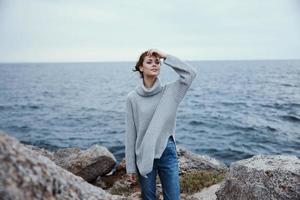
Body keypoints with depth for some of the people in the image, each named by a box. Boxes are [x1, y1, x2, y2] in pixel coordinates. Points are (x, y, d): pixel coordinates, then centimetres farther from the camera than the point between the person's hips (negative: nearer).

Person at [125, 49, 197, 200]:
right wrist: (130, 166, -2)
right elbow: (130, 134, -3)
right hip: (144, 155, -1)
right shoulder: (132, 97, -5)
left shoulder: (169, 91, -1)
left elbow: (191, 73, -14)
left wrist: (165, 56, -13)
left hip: (167, 153, 1)